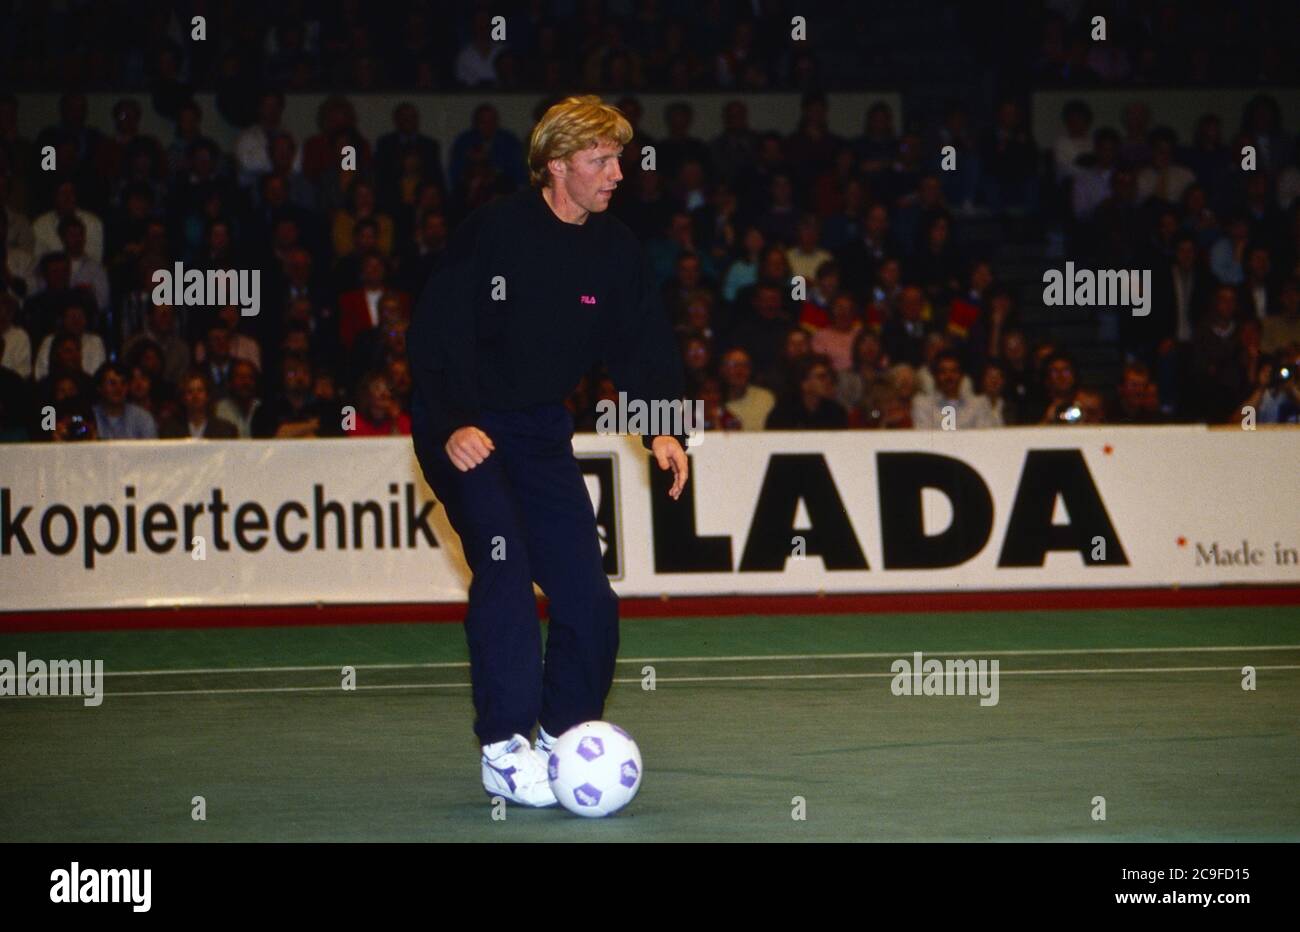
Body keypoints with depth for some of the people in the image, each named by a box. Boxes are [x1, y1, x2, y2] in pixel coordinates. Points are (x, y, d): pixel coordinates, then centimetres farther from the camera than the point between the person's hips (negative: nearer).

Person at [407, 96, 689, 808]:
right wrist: (453, 426, -27)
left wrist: (662, 429, -10)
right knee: (503, 560, -22)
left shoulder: (614, 251, 1)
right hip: (464, 429, -6)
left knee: (587, 590, -1)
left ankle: (565, 734, 19)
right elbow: (434, 332, -18)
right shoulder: (493, 230, -16)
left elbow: (644, 348, 6)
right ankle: (503, 748, -17)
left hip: (542, 430, 6)